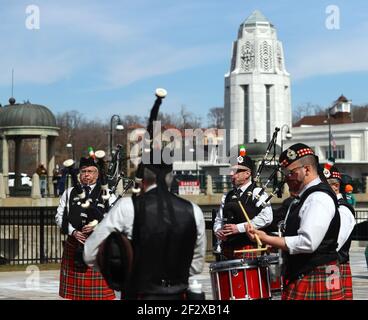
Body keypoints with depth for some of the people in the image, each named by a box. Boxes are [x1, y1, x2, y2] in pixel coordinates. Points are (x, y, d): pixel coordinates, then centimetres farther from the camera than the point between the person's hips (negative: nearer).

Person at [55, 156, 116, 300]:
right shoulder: (69, 193, 12)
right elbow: (59, 216, 7)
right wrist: (73, 232, -9)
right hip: (74, 246, 2)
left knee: (99, 292, -4)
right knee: (76, 291, 5)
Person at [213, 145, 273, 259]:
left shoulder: (257, 192, -2)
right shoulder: (227, 196, 18)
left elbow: (266, 217, -15)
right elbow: (219, 219, 23)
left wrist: (239, 227, -17)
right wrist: (218, 231, -1)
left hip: (248, 249, -6)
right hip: (228, 249, 6)